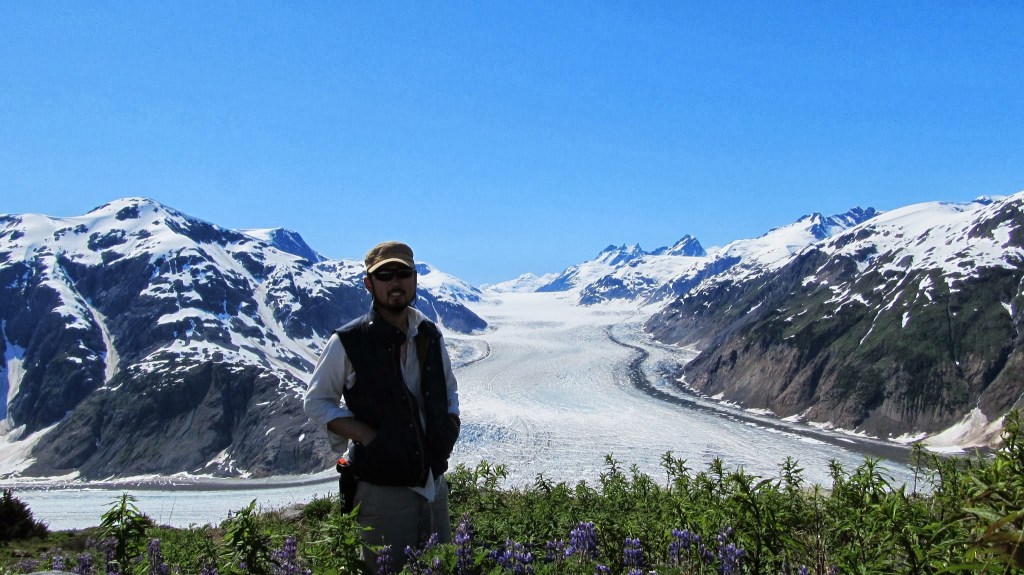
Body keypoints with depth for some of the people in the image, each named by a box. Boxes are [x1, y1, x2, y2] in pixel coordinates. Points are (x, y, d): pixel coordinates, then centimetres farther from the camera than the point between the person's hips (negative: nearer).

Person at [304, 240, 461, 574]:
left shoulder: (430, 337, 5)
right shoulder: (348, 343, -11)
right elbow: (315, 402, -2)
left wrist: (450, 426, 2)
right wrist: (367, 436, -15)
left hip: (434, 485, 6)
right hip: (383, 491, -5)